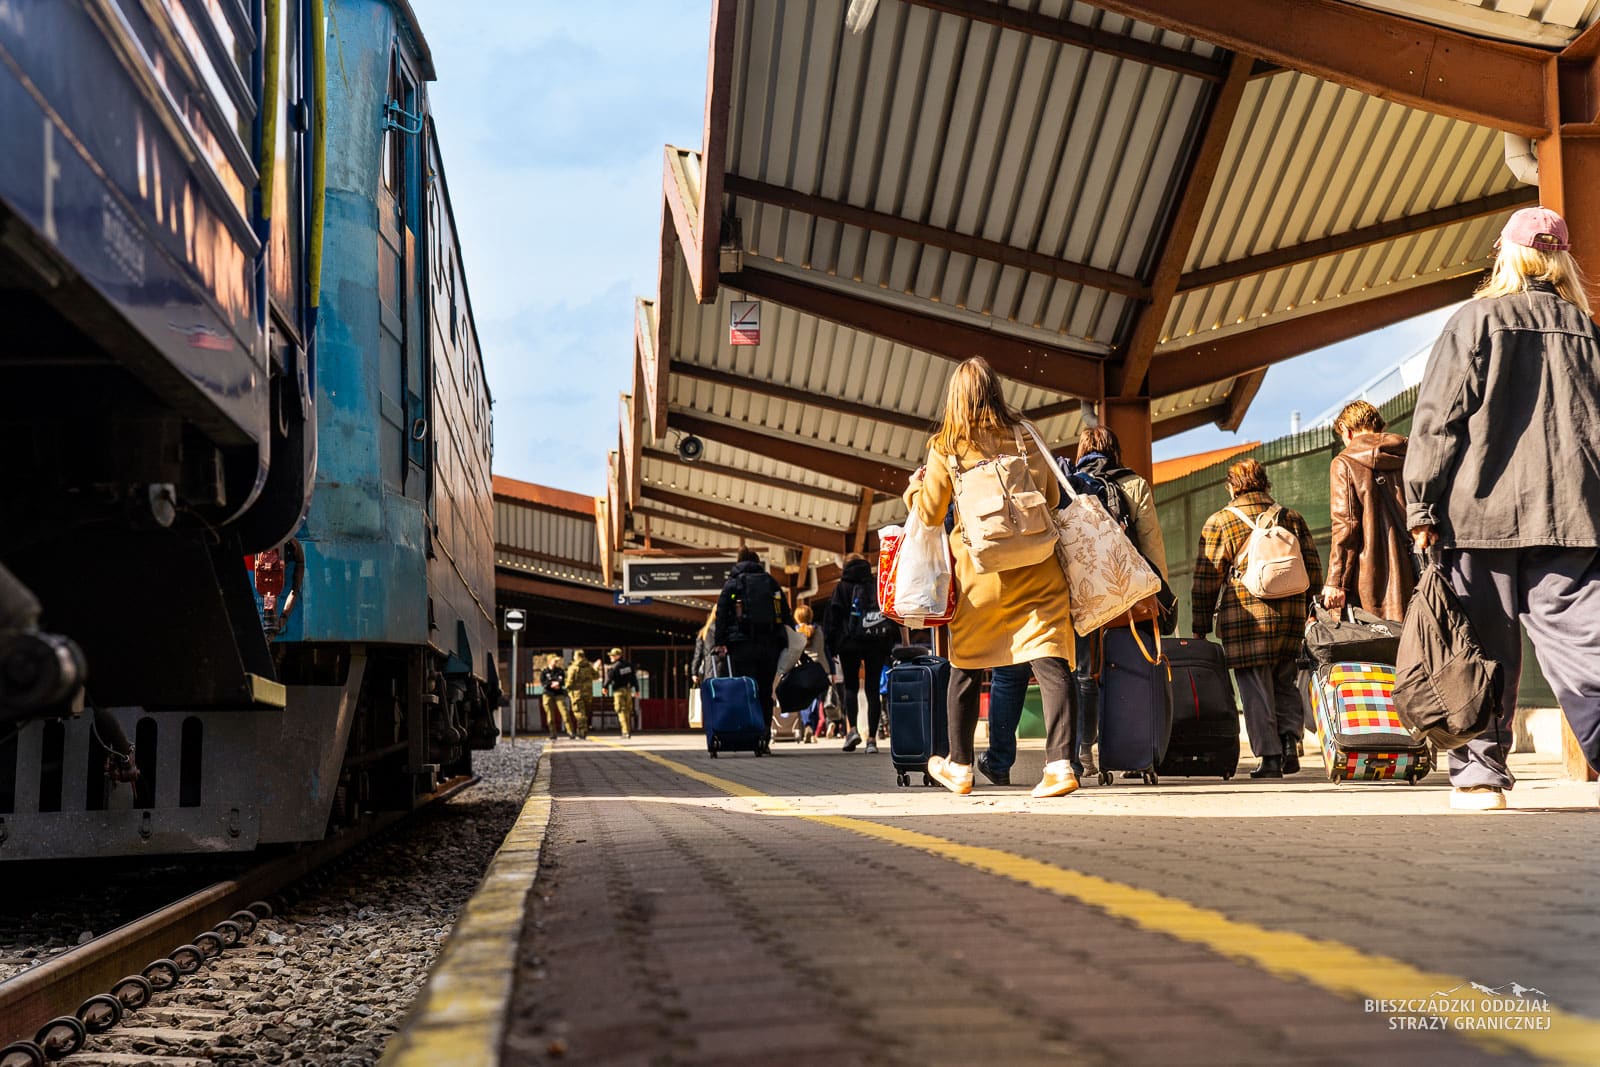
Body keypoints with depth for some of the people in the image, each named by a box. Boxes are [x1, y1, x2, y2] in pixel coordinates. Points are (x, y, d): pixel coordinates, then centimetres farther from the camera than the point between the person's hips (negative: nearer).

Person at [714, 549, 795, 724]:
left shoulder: (732, 583, 5)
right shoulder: (772, 583, 14)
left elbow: (721, 614, -2)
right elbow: (786, 615, 13)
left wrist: (720, 642, -2)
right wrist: (789, 643, 16)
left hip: (742, 647, -3)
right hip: (770, 647, 3)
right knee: (765, 693, 9)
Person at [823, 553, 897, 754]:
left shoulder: (842, 587, 2)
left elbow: (832, 618, -2)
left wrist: (831, 646, 2)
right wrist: (889, 646, 13)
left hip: (850, 643, -2)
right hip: (878, 644, 2)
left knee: (850, 687, 9)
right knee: (873, 690, 4)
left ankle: (852, 728, -11)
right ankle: (872, 738, -1)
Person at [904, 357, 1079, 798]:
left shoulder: (944, 446, 0)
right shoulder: (1023, 435, 6)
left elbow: (929, 513, 3)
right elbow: (1053, 495, 13)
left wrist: (914, 486, 22)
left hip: (981, 567, -1)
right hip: (1036, 564, 1)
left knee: (966, 665, 14)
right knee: (1050, 658, -5)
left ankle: (959, 766, 24)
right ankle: (1061, 762, -19)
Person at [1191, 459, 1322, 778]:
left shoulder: (1219, 522, 1)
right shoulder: (1292, 518, 12)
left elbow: (1206, 581, -1)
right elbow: (1313, 570, 13)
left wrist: (1201, 628, 5)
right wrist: (1309, 614, 21)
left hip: (1245, 619, -4)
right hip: (1291, 619, 4)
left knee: (1256, 689, 1)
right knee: (1284, 683, 17)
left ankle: (1270, 756, -1)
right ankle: (1290, 737, -2)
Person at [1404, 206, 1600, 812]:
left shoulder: (1476, 319, 1)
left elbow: (1438, 420, -4)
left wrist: (1421, 506, -3)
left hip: (1482, 510, -3)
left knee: (1485, 647, 2)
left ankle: (1479, 774, 5)